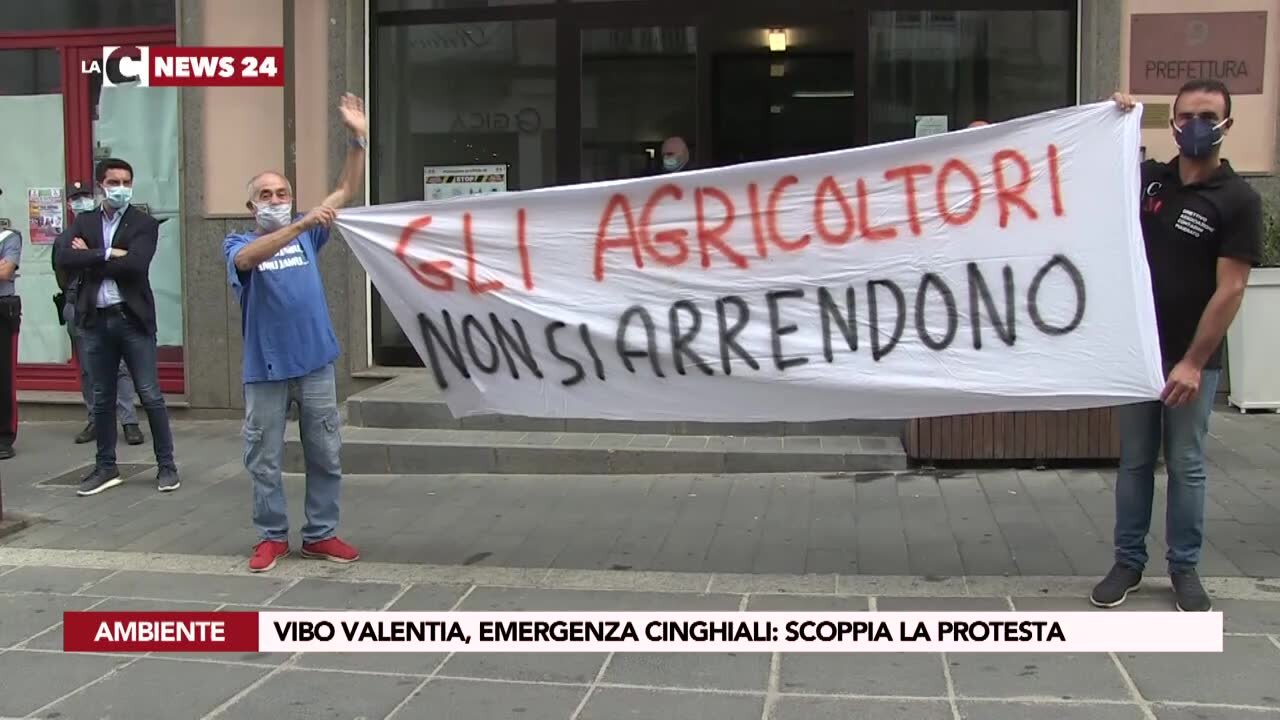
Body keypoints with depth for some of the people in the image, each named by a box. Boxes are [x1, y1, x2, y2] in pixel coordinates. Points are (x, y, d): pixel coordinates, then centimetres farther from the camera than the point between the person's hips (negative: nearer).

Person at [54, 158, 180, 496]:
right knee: (102, 398, 11)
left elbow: (134, 264, -18)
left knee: (151, 396, 0)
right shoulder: (83, 222, 9)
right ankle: (106, 467, 21)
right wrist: (107, 255, -14)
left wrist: (90, 258, -9)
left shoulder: (144, 224, -1)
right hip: (95, 320, 3)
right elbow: (62, 259, -7)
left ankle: (166, 465, 9)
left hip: (132, 318, -3)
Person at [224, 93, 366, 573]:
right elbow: (249, 258, -24)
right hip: (265, 369, -2)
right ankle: (272, 536, 19)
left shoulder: (307, 235, 8)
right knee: (264, 460, 6)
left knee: (325, 455, 8)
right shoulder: (238, 244, 0)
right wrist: (302, 223, -34)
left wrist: (358, 139, -6)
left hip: (315, 363, 3)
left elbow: (346, 191, 5)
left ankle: (320, 534, 20)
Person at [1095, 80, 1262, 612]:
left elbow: (1229, 290, -13)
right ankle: (1129, 561, 20)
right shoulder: (1147, 178, 3)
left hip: (1193, 358, -3)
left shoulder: (1237, 200, -9)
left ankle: (1184, 568, 19)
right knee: (1134, 460, 10)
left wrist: (1193, 362, -18)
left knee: (1186, 464, 7)